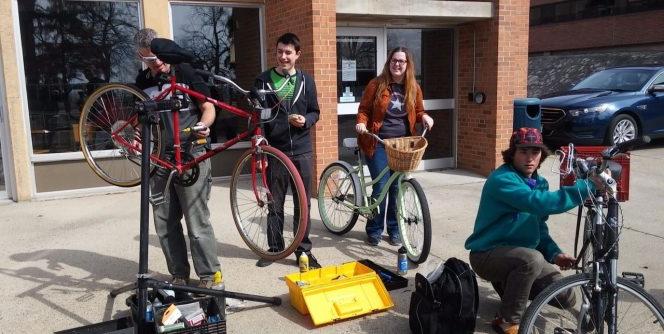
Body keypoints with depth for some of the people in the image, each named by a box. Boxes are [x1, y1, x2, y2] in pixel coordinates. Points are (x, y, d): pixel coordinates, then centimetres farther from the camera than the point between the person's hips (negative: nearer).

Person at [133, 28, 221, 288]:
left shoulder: (184, 72, -3)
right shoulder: (143, 81, 11)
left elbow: (208, 107, -2)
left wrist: (203, 125, -23)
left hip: (191, 156, -5)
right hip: (160, 158, 5)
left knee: (197, 222, -6)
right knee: (164, 223, 7)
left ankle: (208, 275, 6)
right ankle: (179, 275, 20)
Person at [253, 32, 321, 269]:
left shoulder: (306, 81, 6)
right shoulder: (264, 80, 1)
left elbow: (315, 112, 11)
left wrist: (305, 120, -13)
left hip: (302, 151, 1)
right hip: (275, 151, -1)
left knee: (304, 203, 6)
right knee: (275, 204, 8)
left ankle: (304, 250, 16)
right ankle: (274, 248, 22)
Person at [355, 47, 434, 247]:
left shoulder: (414, 88, 6)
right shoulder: (377, 84, -3)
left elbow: (418, 111, 17)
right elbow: (364, 109, 1)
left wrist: (424, 117, -4)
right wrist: (361, 123, -18)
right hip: (378, 143, -3)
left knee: (397, 187, 6)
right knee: (381, 186, -6)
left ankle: (394, 229, 20)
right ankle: (374, 230, 10)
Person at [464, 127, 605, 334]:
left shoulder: (539, 182, 6)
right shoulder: (502, 180, -22)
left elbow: (539, 227, 14)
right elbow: (541, 203, -38)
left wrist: (554, 254, -4)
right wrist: (588, 186, -34)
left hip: (518, 252, 8)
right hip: (488, 254, -8)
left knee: (566, 299, -1)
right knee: (532, 258, -37)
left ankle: (509, 283, 20)